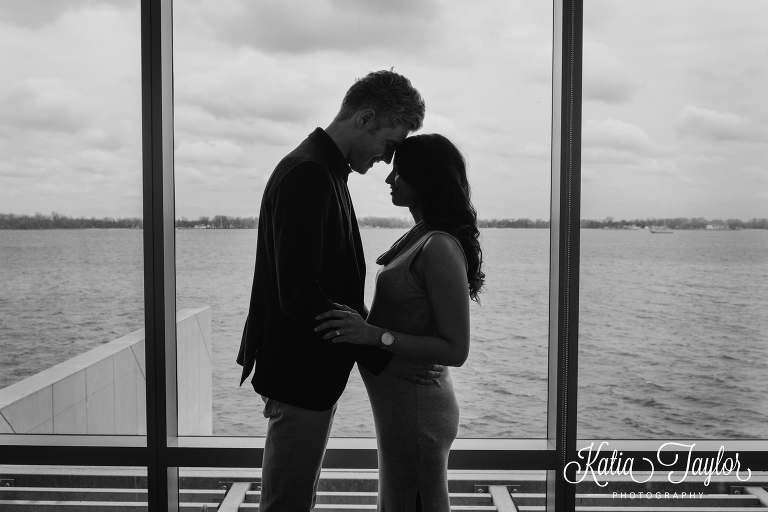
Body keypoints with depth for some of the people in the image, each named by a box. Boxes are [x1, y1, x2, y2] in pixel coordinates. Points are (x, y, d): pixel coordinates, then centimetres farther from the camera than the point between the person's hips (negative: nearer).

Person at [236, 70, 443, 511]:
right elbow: (298, 296, -27)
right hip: (301, 375, -10)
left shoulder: (324, 172, 13)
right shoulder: (307, 176, -21)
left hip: (316, 369, 10)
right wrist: (382, 356, -22)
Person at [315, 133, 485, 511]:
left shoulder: (440, 249, -22)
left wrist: (375, 335, -29)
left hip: (416, 408, -9)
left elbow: (455, 350, -23)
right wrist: (359, 323, 3)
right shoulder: (420, 236, 7)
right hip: (400, 404, 9)